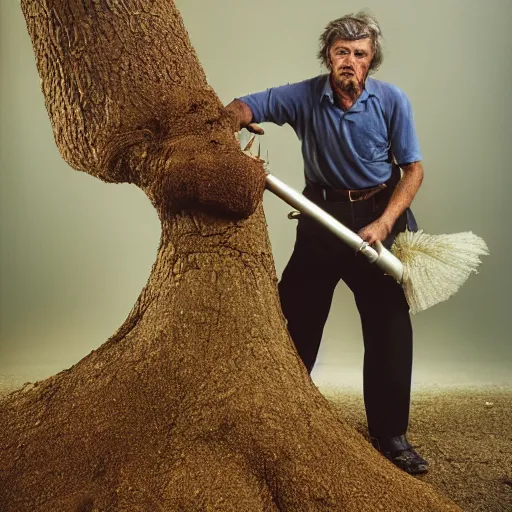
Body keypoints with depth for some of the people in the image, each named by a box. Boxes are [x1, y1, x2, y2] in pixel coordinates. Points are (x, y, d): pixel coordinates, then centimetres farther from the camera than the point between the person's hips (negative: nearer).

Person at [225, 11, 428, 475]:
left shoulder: (391, 101, -7)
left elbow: (413, 169, -5)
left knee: (390, 329, -1)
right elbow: (243, 107, -14)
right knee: (294, 321, 5)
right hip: (321, 215, 1)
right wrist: (237, 118, -39)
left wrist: (383, 224, -16)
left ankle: (390, 435, 16)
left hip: (378, 215, 0)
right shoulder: (305, 97, -7)